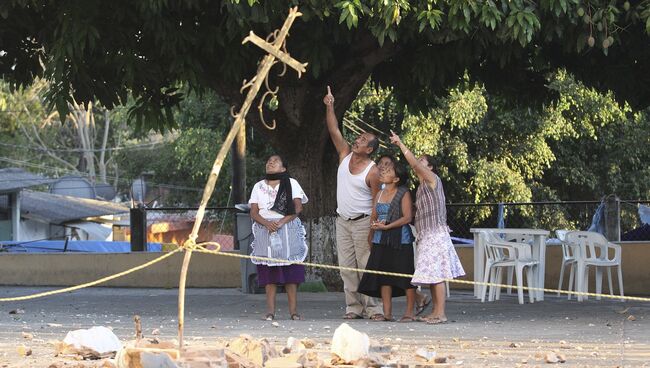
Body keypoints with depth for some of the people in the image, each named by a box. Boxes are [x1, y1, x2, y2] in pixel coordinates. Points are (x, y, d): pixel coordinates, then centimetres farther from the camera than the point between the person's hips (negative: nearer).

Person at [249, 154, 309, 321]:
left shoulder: (291, 183, 9)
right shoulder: (259, 186, 16)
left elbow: (298, 207, -2)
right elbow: (253, 212, 6)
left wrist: (282, 221, -16)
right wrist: (267, 223, -14)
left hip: (288, 230, -2)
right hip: (265, 231, 2)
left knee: (291, 272, -7)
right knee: (269, 272, -5)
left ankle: (293, 310, -8)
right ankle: (270, 311, -7)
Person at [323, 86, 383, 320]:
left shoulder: (372, 171, -12)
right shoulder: (345, 155, 5)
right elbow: (334, 131, 2)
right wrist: (329, 107, -8)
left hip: (362, 222, -6)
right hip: (343, 221, 6)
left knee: (366, 266, -7)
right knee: (347, 267, 4)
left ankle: (372, 307, -6)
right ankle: (353, 307, 7)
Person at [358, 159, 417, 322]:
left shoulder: (403, 194, -5)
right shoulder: (380, 194, 14)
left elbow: (407, 217, -13)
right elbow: (373, 217, 18)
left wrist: (386, 226, -17)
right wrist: (374, 224, -6)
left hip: (399, 239, -6)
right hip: (381, 240, 6)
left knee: (405, 276, -4)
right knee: (383, 277, 4)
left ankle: (409, 313, 1)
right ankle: (387, 313, 7)